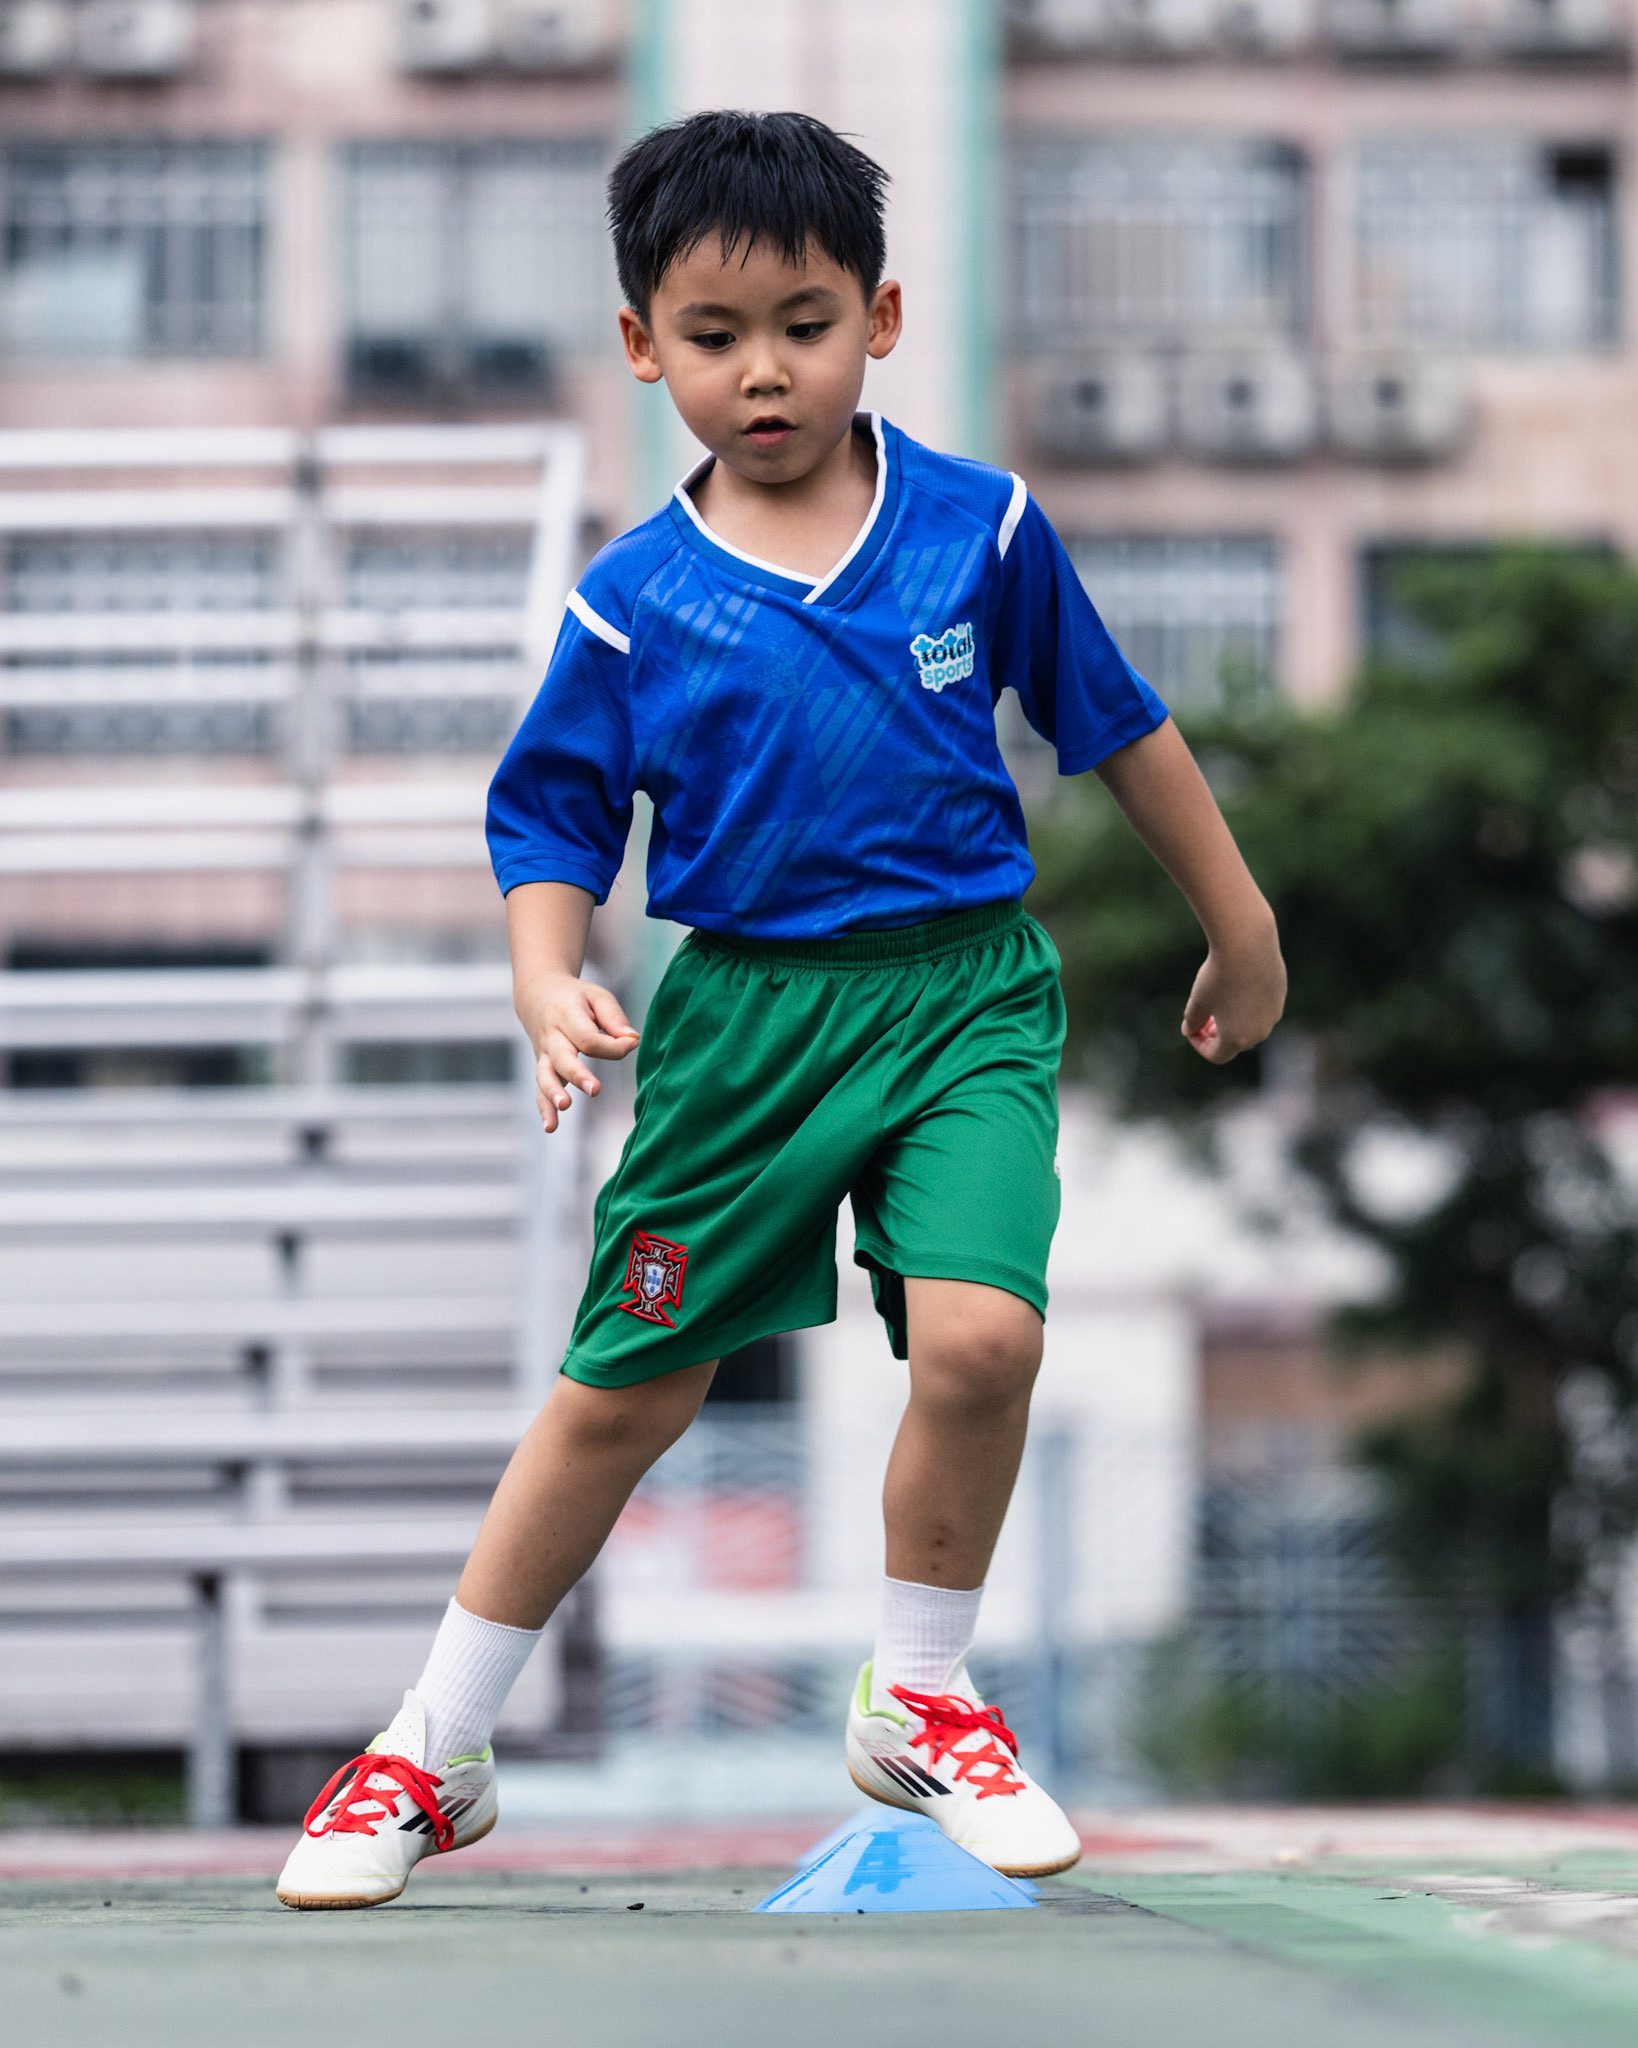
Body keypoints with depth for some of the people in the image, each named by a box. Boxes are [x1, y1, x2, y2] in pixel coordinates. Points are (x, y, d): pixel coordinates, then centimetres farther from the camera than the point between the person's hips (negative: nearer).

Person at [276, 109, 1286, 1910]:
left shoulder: (981, 528, -1)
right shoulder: (633, 603, -3)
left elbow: (1119, 730, 10)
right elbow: (551, 819, 4)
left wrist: (1240, 929, 17)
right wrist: (549, 982, -16)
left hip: (965, 999, 0)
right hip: (743, 1017, 0)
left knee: (977, 1331, -21)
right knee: (624, 1386, 5)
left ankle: (920, 1700, 6)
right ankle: (434, 1756, 21)